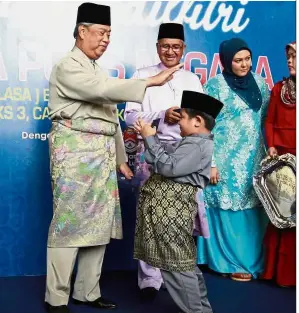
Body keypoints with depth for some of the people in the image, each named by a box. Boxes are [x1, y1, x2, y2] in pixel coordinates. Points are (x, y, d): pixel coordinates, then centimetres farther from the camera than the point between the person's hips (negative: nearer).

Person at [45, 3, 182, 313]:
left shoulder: (97, 71, 22)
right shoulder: (67, 66, -4)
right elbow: (103, 90, -21)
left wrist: (120, 157, 20)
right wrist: (150, 81, -22)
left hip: (102, 154, 8)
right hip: (75, 150, -8)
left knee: (99, 223, 6)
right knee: (70, 222, -8)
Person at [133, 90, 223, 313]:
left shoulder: (197, 145, -16)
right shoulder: (192, 143, 20)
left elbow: (168, 167, -23)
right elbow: (165, 157, 21)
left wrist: (150, 138, -14)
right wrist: (151, 137, 13)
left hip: (172, 207, -11)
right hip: (167, 205, 11)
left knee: (174, 263, -6)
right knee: (184, 261, 18)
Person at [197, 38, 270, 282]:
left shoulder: (260, 83, 9)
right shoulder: (216, 85, -6)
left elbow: (267, 121, 15)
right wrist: (210, 163, -13)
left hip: (254, 160, 5)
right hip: (226, 160, -4)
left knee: (253, 212, 8)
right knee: (228, 211, 1)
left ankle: (253, 260, 24)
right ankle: (233, 263, 15)